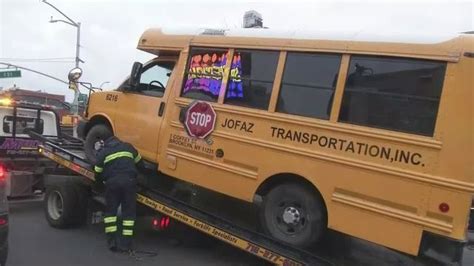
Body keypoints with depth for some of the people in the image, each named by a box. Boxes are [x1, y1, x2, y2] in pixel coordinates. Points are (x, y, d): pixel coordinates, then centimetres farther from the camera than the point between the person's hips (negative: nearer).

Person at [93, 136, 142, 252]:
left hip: (112, 181, -1)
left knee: (110, 211, 13)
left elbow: (98, 174, 14)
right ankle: (126, 244, 3)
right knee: (129, 212, 6)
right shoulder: (127, 146, 22)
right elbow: (139, 162, 28)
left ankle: (112, 242, 8)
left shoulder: (102, 152, 15)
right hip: (129, 180, 1)